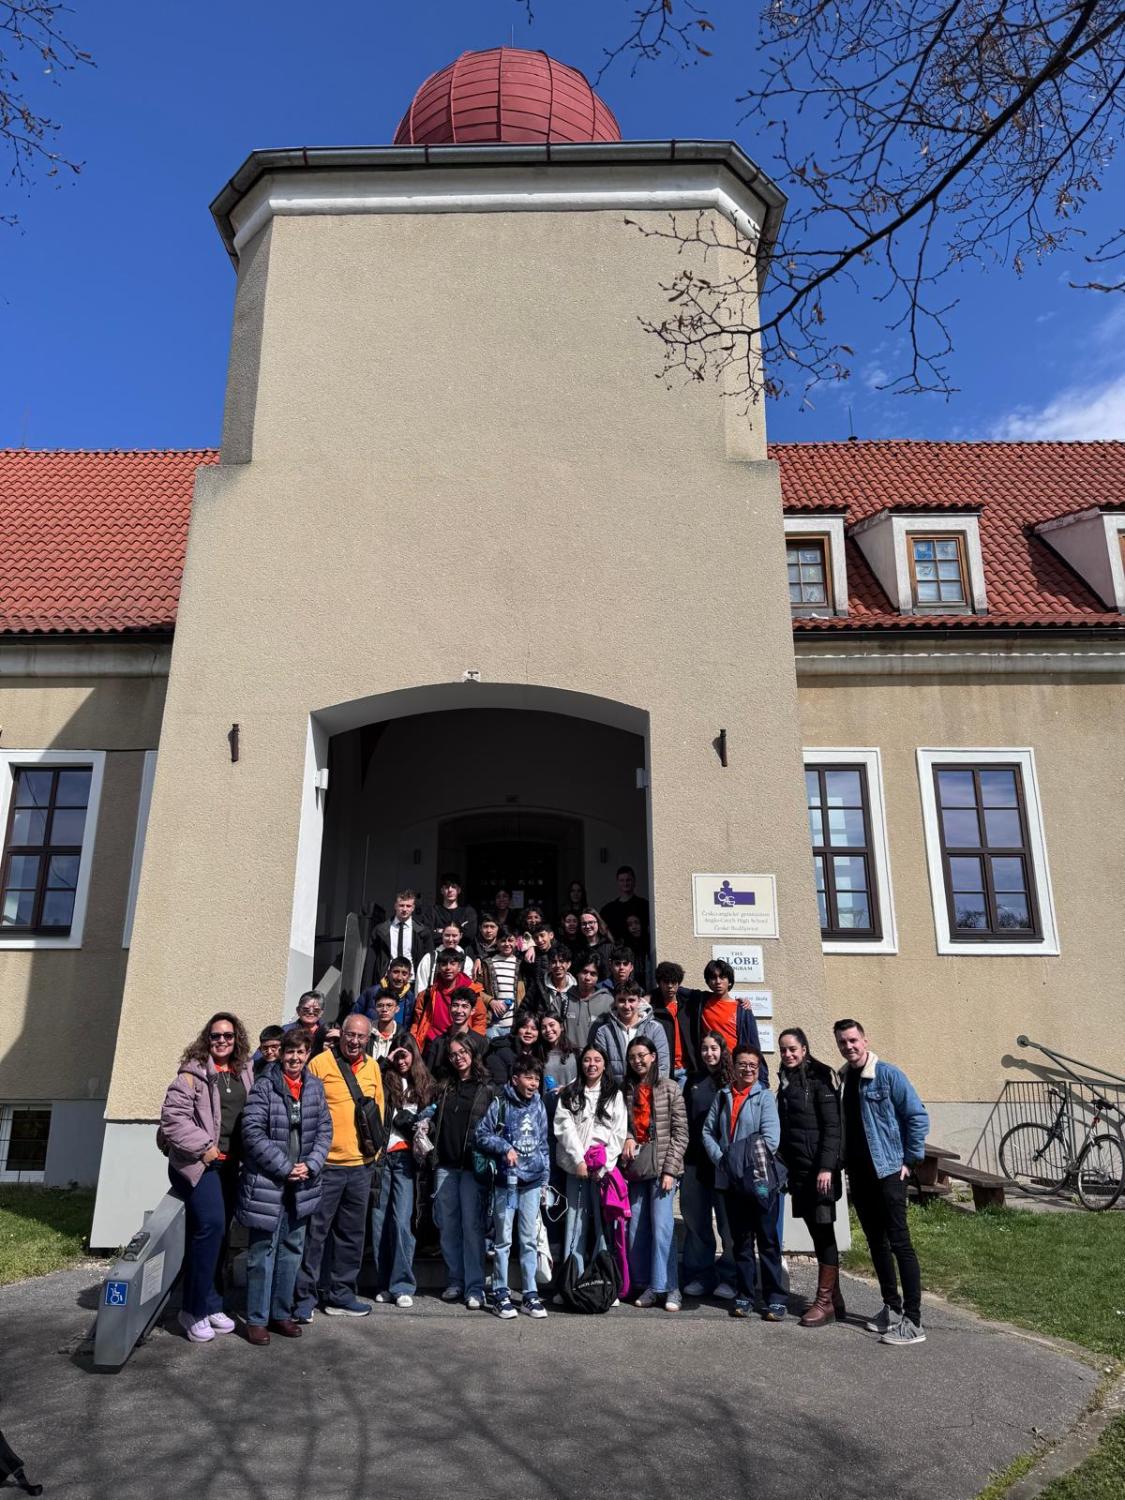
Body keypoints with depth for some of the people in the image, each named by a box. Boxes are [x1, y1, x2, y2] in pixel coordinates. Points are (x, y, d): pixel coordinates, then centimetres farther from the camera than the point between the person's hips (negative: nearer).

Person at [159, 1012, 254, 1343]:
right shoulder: (194, 1071, -9)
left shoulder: (245, 1073, 9)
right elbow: (173, 1115, -14)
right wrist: (202, 1146, -16)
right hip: (197, 1162, -6)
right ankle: (196, 1308, -5)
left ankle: (207, 1304, 24)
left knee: (218, 1231, 11)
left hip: (229, 1164, 6)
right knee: (210, 1224, -19)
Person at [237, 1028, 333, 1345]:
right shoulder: (265, 1086, -10)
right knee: (263, 1250, 2)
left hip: (301, 1185, 5)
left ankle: (281, 1313, 27)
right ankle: (257, 1319, 15)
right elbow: (253, 1132, -15)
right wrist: (285, 1167, -14)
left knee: (292, 1250, 14)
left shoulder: (315, 1087, 5)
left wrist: (310, 1165, -8)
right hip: (267, 1184, -5)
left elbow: (324, 1129, 6)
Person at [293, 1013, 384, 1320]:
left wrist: (374, 1145, 11)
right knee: (315, 1231, 0)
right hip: (326, 1164, -5)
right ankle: (305, 1296, 13)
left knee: (352, 1233, 13)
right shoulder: (320, 1063, -8)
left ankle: (340, 1294, 25)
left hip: (361, 1165, 5)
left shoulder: (373, 1067, 8)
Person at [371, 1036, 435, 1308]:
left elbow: (427, 1118, 16)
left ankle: (402, 1285, 2)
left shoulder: (425, 1084, 11)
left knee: (401, 1220, -6)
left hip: (405, 1157, 0)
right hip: (381, 1154, 0)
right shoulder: (384, 1080, 7)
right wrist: (384, 1063, -5)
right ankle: (383, 1284, 14)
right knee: (379, 1219, 2)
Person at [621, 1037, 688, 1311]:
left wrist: (670, 1169, -9)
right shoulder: (626, 1091, 10)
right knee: (636, 1230, 5)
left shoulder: (669, 1089, -1)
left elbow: (680, 1133, -3)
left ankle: (668, 1288, 4)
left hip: (662, 1167, -4)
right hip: (635, 1168, 4)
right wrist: (627, 1138, -7)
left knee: (662, 1227, -7)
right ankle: (647, 1285, 18)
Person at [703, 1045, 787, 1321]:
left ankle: (775, 1298, 7)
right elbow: (708, 1131, 8)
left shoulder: (764, 1096, -3)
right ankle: (745, 1294, 21)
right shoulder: (722, 1096, 10)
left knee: (767, 1239, 1)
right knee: (741, 1239, 12)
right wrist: (720, 1159, -6)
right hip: (730, 1181, 4)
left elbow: (770, 1138, -13)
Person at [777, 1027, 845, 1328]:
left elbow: (832, 1126, -13)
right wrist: (783, 1167, 11)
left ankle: (825, 1302, 3)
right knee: (817, 1233, 11)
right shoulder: (785, 1082, 12)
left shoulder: (819, 1078, -8)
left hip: (819, 1167, -7)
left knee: (823, 1232, -2)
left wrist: (826, 1167, -19)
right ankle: (834, 1298, 20)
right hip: (798, 1168, 7)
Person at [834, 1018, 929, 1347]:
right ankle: (892, 1307, 27)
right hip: (858, 1175, 6)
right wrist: (845, 1163, 9)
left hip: (888, 1172, -6)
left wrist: (909, 1159, -9)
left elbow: (918, 1116, -10)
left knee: (899, 1243, -4)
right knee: (876, 1243, 14)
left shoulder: (888, 1074, -11)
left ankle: (913, 1322, 0)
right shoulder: (841, 1079, 6)